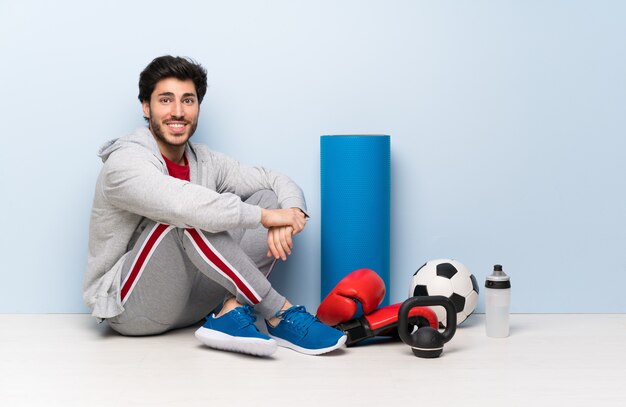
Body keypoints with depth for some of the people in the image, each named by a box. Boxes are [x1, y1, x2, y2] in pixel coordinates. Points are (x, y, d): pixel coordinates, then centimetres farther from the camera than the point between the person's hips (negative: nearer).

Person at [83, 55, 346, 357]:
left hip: (187, 303, 7)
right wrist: (264, 215, -30)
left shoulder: (203, 161, 7)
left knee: (269, 197, -5)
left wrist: (291, 212, -21)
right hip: (129, 307, -7)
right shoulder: (125, 161, -16)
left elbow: (280, 182, 3)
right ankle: (280, 315, -28)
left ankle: (231, 312, -23)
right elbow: (183, 204, -36)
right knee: (185, 218, -34)